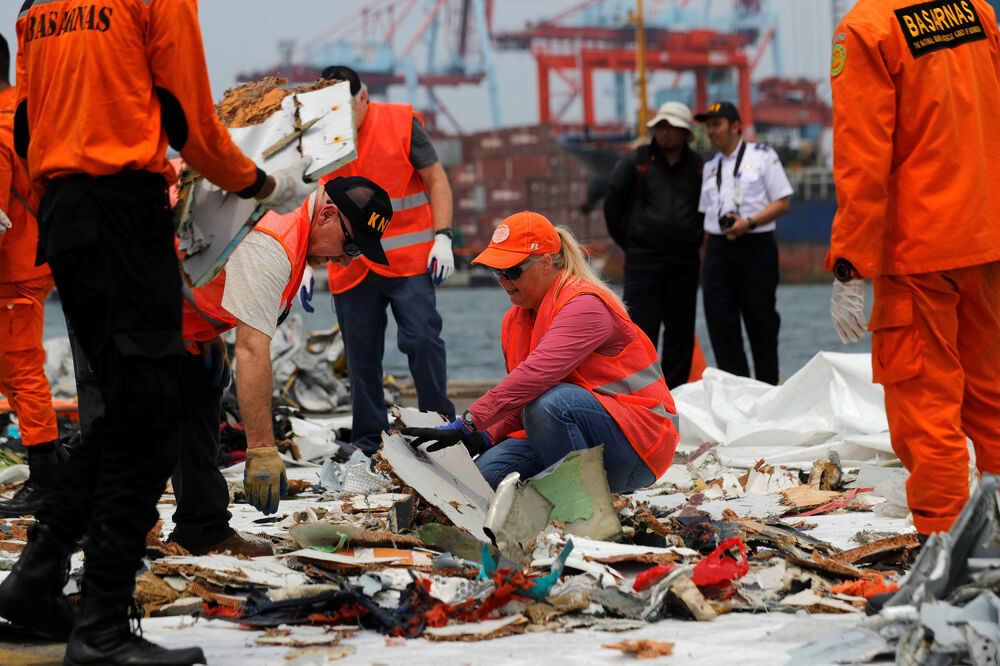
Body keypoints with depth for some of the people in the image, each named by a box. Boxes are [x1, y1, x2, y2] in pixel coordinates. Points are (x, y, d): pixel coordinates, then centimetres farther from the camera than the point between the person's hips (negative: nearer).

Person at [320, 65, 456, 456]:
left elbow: (436, 180, 4)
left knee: (422, 339, -11)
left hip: (408, 260, -2)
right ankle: (367, 445, 12)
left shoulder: (401, 123, -1)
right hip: (350, 269, 3)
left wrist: (442, 238, -6)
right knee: (361, 357, 3)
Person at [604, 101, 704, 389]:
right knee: (640, 330, -7)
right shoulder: (635, 162, 1)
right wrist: (628, 242, 6)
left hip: (685, 264, 3)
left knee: (681, 332, 6)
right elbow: (612, 202, 6)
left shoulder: (698, 168, 8)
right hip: (643, 261, -3)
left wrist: (695, 241, 13)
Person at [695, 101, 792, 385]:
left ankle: (768, 391, 10)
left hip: (756, 247, -4)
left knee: (761, 322, 0)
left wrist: (749, 222, -15)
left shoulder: (762, 155, 3)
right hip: (718, 250, 4)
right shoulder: (710, 167, 18)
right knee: (720, 322, -3)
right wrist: (708, 251, 9)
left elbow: (782, 202, -2)